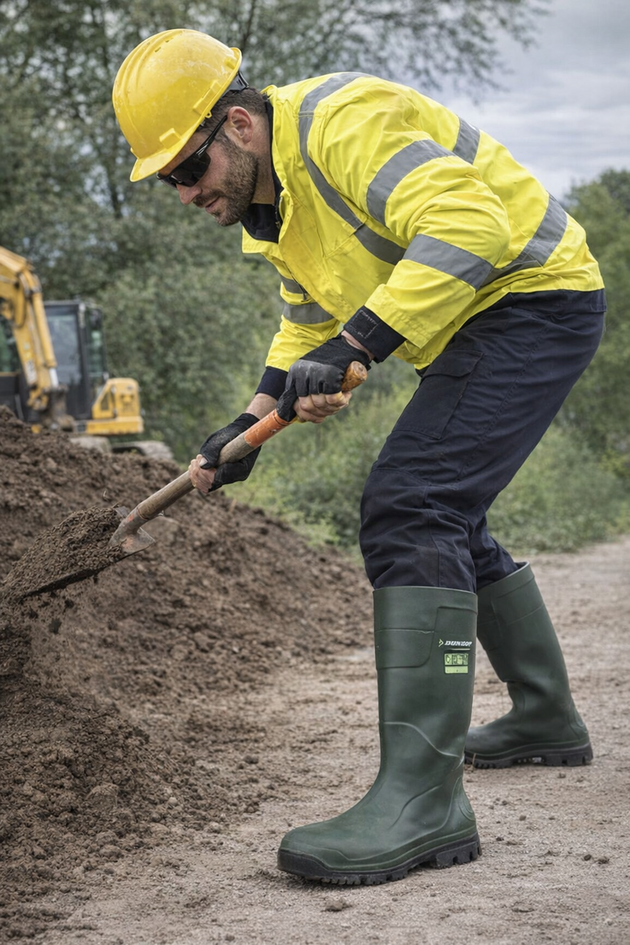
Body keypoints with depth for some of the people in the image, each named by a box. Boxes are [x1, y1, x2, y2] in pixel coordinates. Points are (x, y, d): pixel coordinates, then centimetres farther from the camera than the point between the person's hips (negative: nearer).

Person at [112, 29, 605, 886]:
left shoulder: (342, 122, -22)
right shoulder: (273, 197, 10)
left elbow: (471, 228, -33)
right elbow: (307, 325, 21)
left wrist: (352, 346, -35)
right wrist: (247, 428, 10)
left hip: (533, 297, -11)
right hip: (477, 331, 11)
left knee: (406, 511, -23)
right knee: (443, 522, 20)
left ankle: (422, 798, -26)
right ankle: (547, 719, 37)